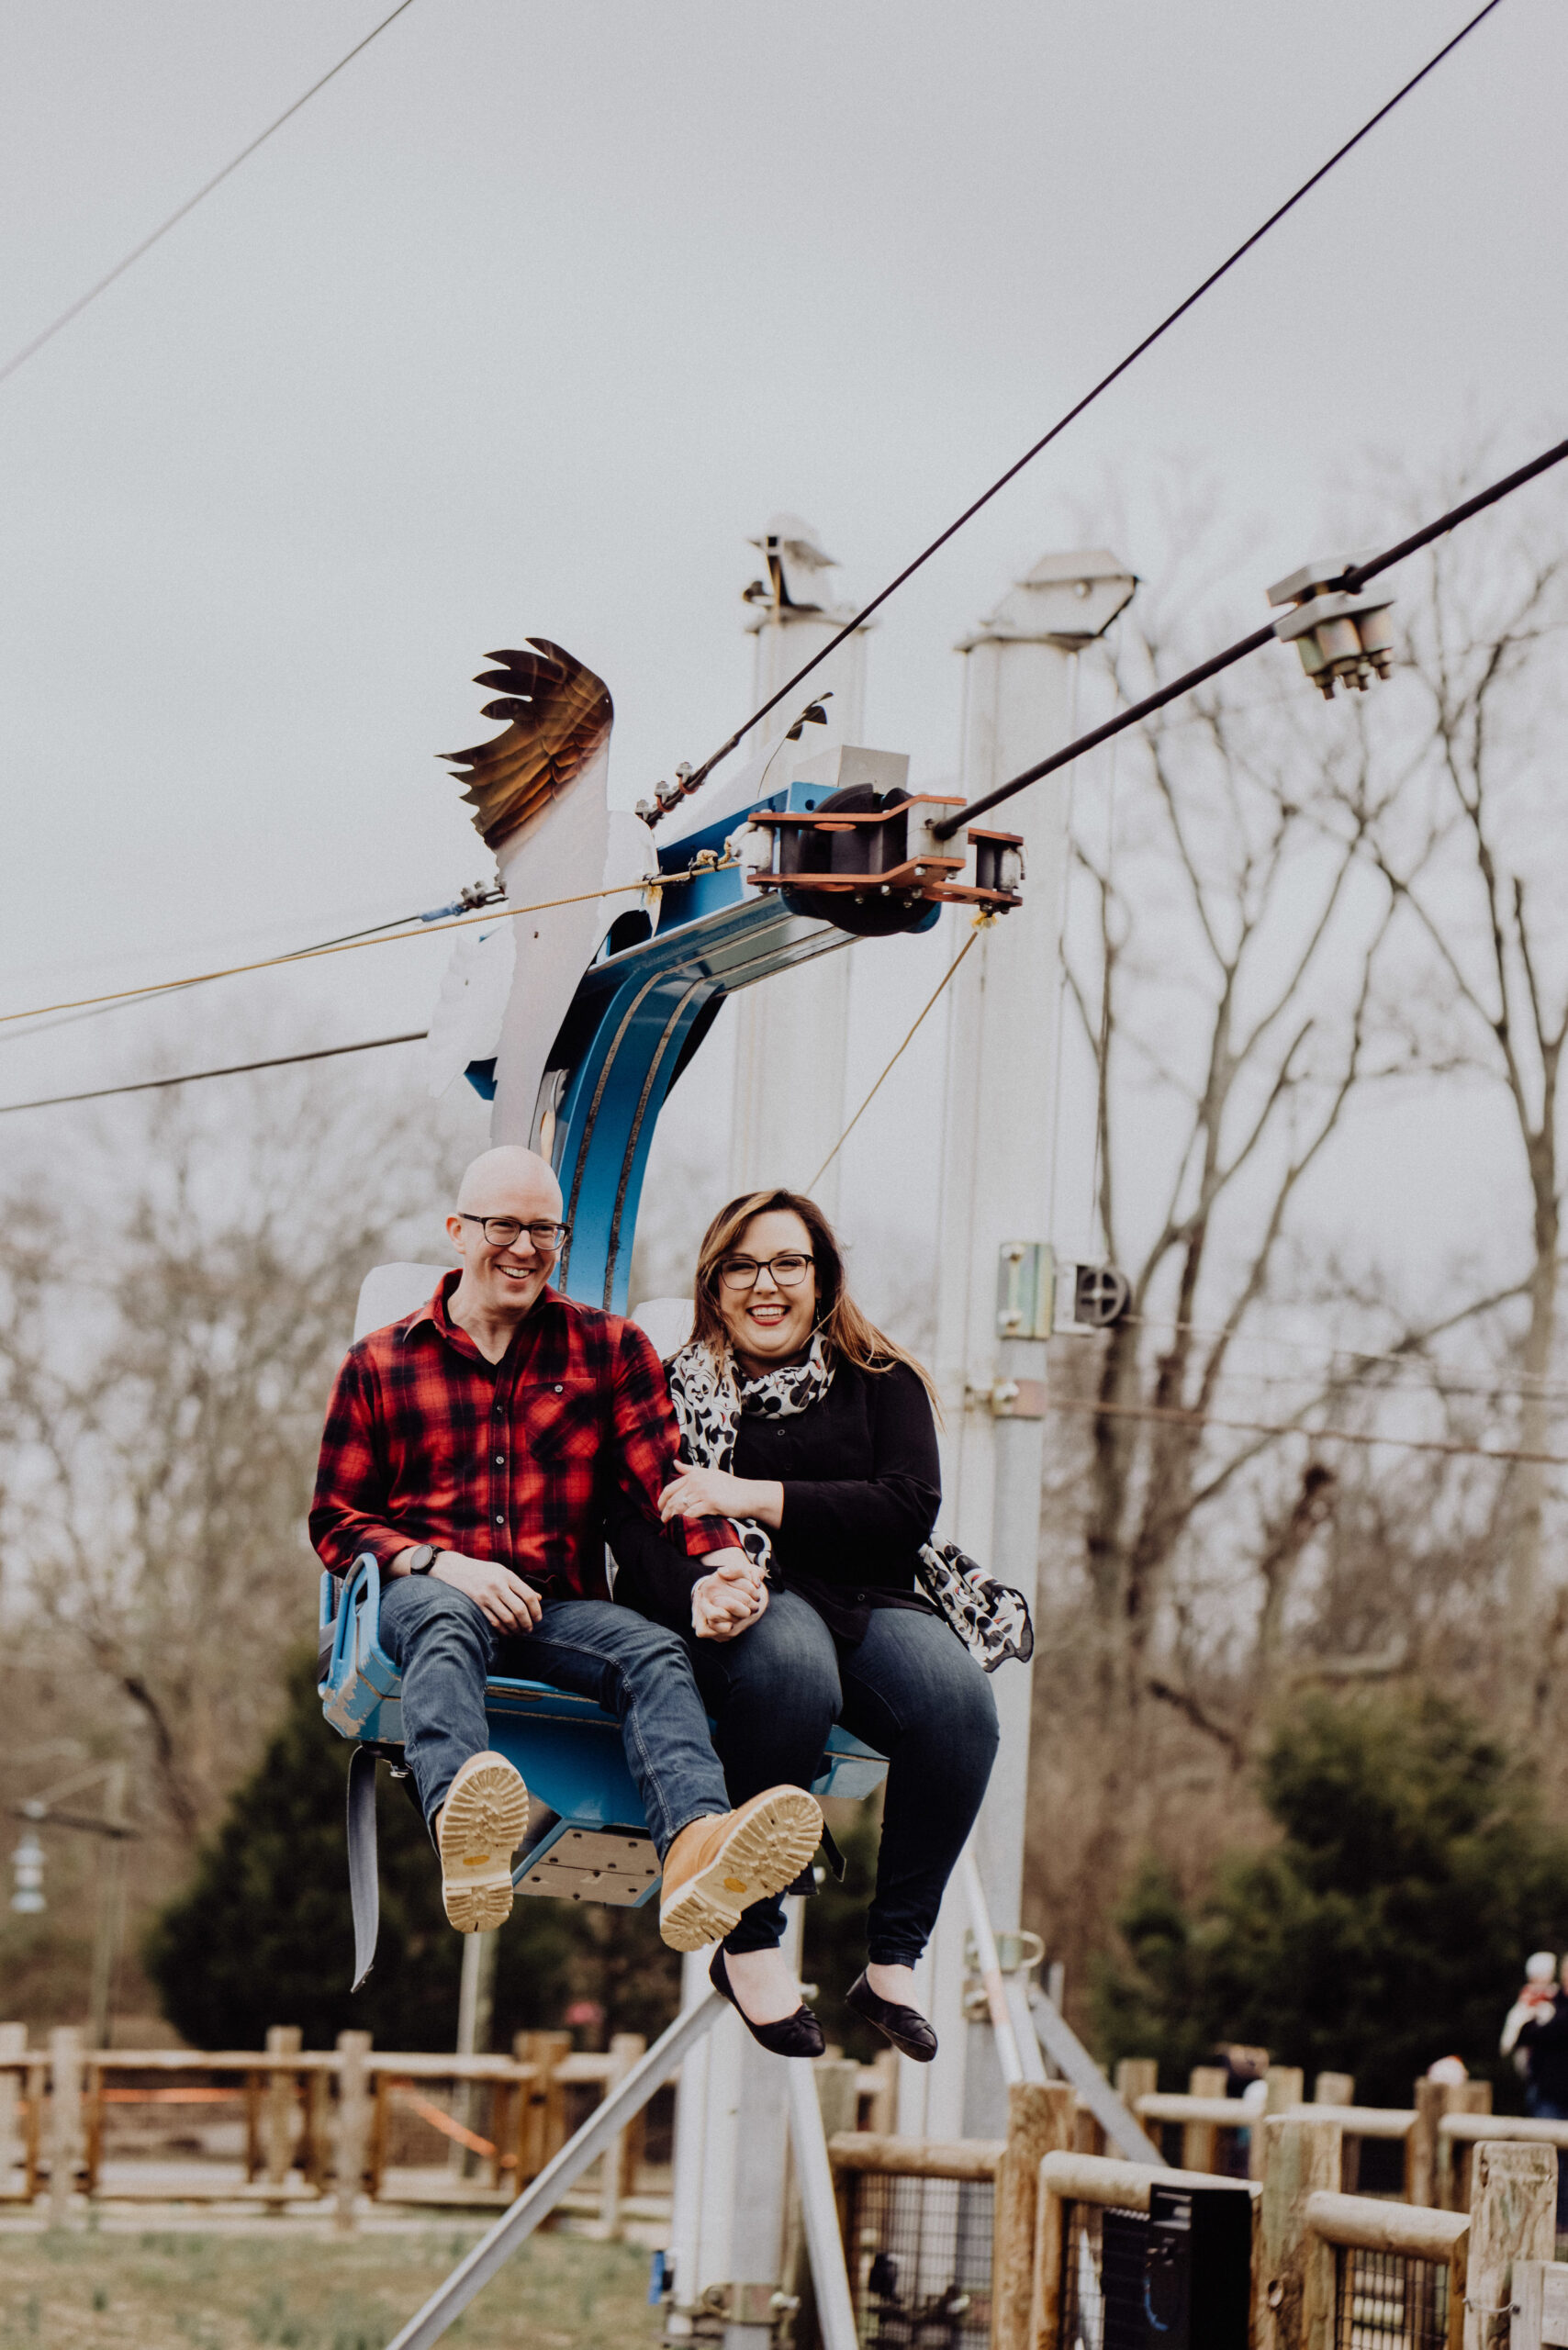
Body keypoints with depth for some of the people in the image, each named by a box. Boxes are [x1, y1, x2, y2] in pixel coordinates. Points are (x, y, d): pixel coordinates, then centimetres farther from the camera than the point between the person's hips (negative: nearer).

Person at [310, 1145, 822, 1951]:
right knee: (446, 1622, -38)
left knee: (655, 1652, -31)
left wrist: (717, 1558, -19)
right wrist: (443, 1565, -8)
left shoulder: (611, 1349, 18)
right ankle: (463, 1837, -71)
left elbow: (663, 1475, 4)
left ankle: (693, 1852, -63)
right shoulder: (380, 1362, 16)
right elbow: (336, 1520, 12)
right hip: (421, 1592, -2)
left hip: (559, 1612, 2)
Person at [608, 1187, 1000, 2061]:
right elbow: (635, 1523, -1)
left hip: (867, 1598, 2)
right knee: (792, 1668, -41)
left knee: (958, 1700, -32)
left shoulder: (881, 1381, 16)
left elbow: (910, 1509, -1)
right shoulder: (674, 1389, 14)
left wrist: (755, 1497, -9)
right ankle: (750, 1943, -29)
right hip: (744, 1605, -2)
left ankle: (894, 1961, -22)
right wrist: (696, 1591, -25)